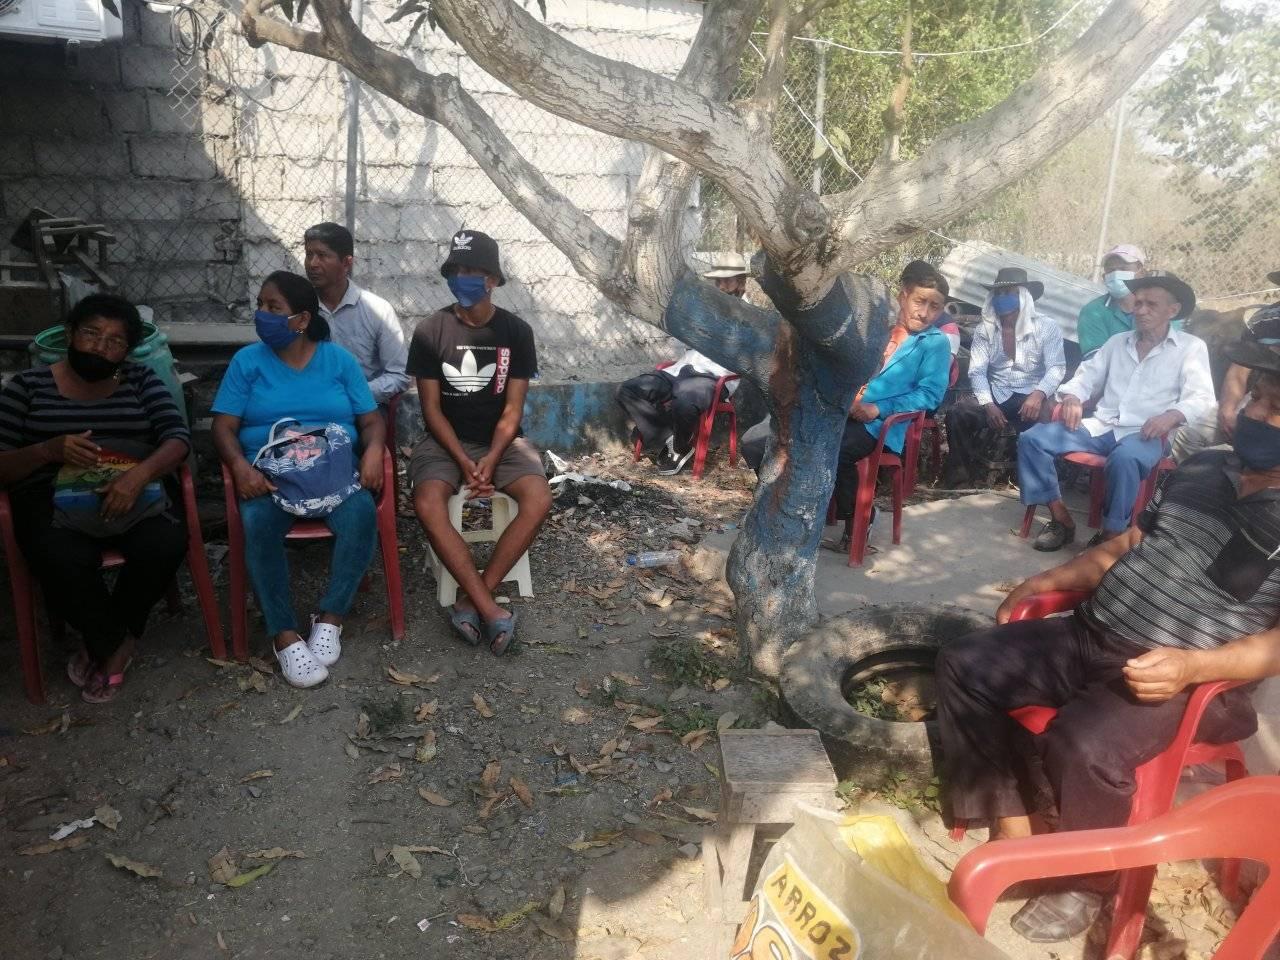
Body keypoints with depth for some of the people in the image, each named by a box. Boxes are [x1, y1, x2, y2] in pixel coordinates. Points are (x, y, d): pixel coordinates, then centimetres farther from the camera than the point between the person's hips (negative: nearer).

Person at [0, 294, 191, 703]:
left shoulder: (141, 379, 11)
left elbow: (178, 439, -2)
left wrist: (138, 474, -22)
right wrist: (49, 449, -18)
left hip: (132, 493, 2)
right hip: (51, 499, -1)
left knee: (167, 543, -30)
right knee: (64, 561, -34)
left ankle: (106, 645, -3)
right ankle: (117, 644, -4)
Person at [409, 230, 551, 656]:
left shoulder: (517, 331, -3)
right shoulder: (430, 331, -5)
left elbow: (513, 408, -3)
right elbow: (431, 408, -5)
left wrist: (492, 459, -18)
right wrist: (463, 460, -18)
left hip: (502, 441, 1)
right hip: (445, 441, -1)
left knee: (539, 500, -27)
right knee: (428, 506, -31)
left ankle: (470, 600, -19)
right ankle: (489, 608, -26)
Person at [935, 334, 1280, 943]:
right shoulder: (1199, 470, 12)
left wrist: (1193, 666, -30)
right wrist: (1053, 579, 10)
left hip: (1177, 679, -7)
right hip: (1085, 638, 8)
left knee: (1083, 746, -33)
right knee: (964, 666, -3)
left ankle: (1087, 884, -2)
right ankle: (1010, 825, 3)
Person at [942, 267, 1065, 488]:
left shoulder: (1046, 326, 4)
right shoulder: (985, 330, 10)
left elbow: (1056, 367, -6)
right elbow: (977, 371, 1)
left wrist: (1039, 394, -28)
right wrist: (988, 405, -17)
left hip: (1030, 397, -2)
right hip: (996, 396, 2)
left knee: (1039, 424, -36)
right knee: (957, 413, -26)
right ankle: (969, 469, -6)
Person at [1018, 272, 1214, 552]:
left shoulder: (1191, 347, 7)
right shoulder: (1117, 342, 21)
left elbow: (1200, 398, -4)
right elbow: (1087, 376, 21)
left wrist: (1171, 416, -27)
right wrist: (1072, 397, -4)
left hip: (1146, 434, -5)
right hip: (1101, 426, 5)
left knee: (1124, 458, -41)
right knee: (1032, 438, -17)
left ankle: (1112, 535, -22)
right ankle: (1062, 520, -12)